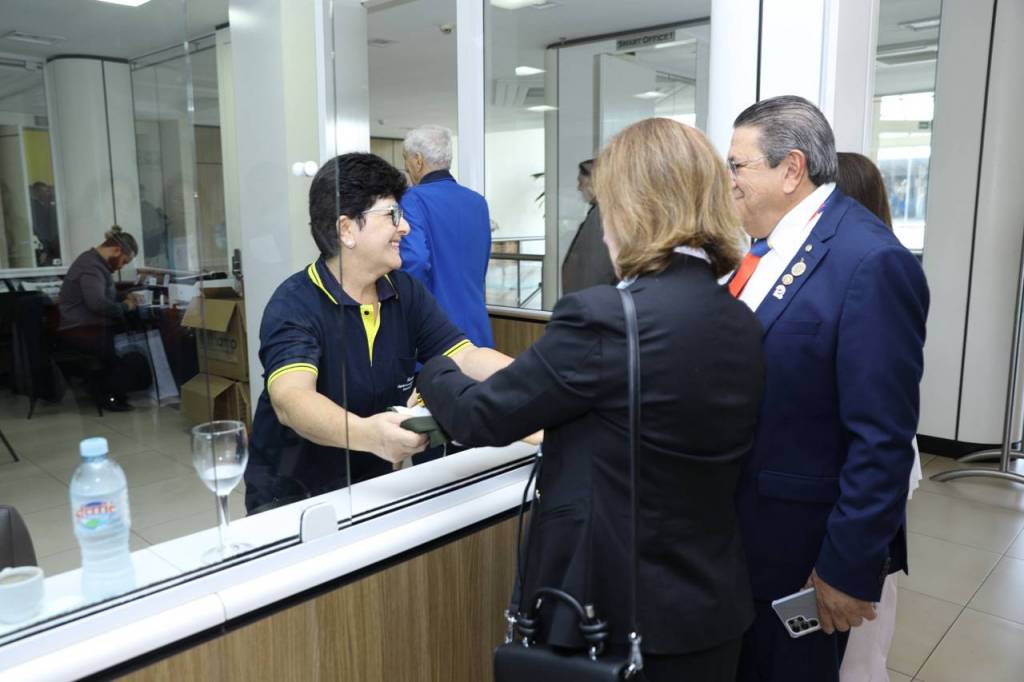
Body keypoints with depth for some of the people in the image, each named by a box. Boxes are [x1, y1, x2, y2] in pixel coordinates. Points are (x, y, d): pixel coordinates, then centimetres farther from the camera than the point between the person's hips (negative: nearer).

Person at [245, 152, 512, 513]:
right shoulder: (295, 305, -18)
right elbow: (290, 399, -33)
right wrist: (365, 434, -53)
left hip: (370, 487, 5)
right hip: (290, 497, -4)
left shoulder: (406, 292, 0)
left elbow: (468, 358, -8)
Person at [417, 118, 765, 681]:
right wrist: (553, 428, 23)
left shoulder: (604, 316, -24)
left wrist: (430, 370, 8)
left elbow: (483, 416, -12)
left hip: (615, 611, -6)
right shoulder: (743, 326, -1)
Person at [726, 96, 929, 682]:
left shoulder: (871, 261, -24)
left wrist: (850, 564, -19)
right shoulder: (771, 243, 4)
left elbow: (883, 436, -23)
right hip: (744, 522, 8)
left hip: (802, 539, -8)